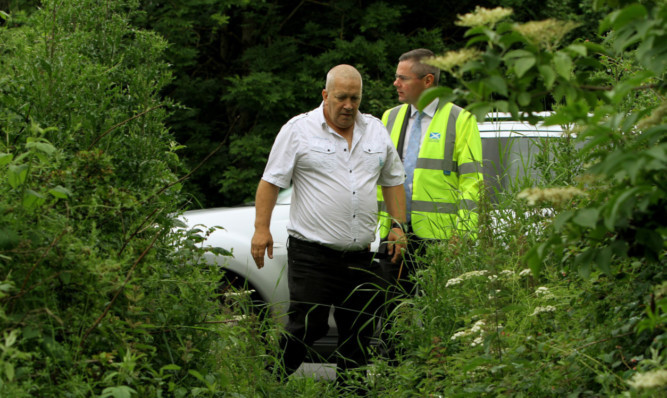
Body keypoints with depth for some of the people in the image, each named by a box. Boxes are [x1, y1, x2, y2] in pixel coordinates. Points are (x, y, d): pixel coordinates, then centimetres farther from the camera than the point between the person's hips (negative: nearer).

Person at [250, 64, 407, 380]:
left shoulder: (376, 131, 13)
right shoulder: (299, 130, -1)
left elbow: (393, 181, 20)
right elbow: (271, 180, -1)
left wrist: (399, 227, 11)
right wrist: (262, 228, -8)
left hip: (360, 256, 5)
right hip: (312, 251, -5)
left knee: (359, 333, 6)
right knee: (307, 327, -11)